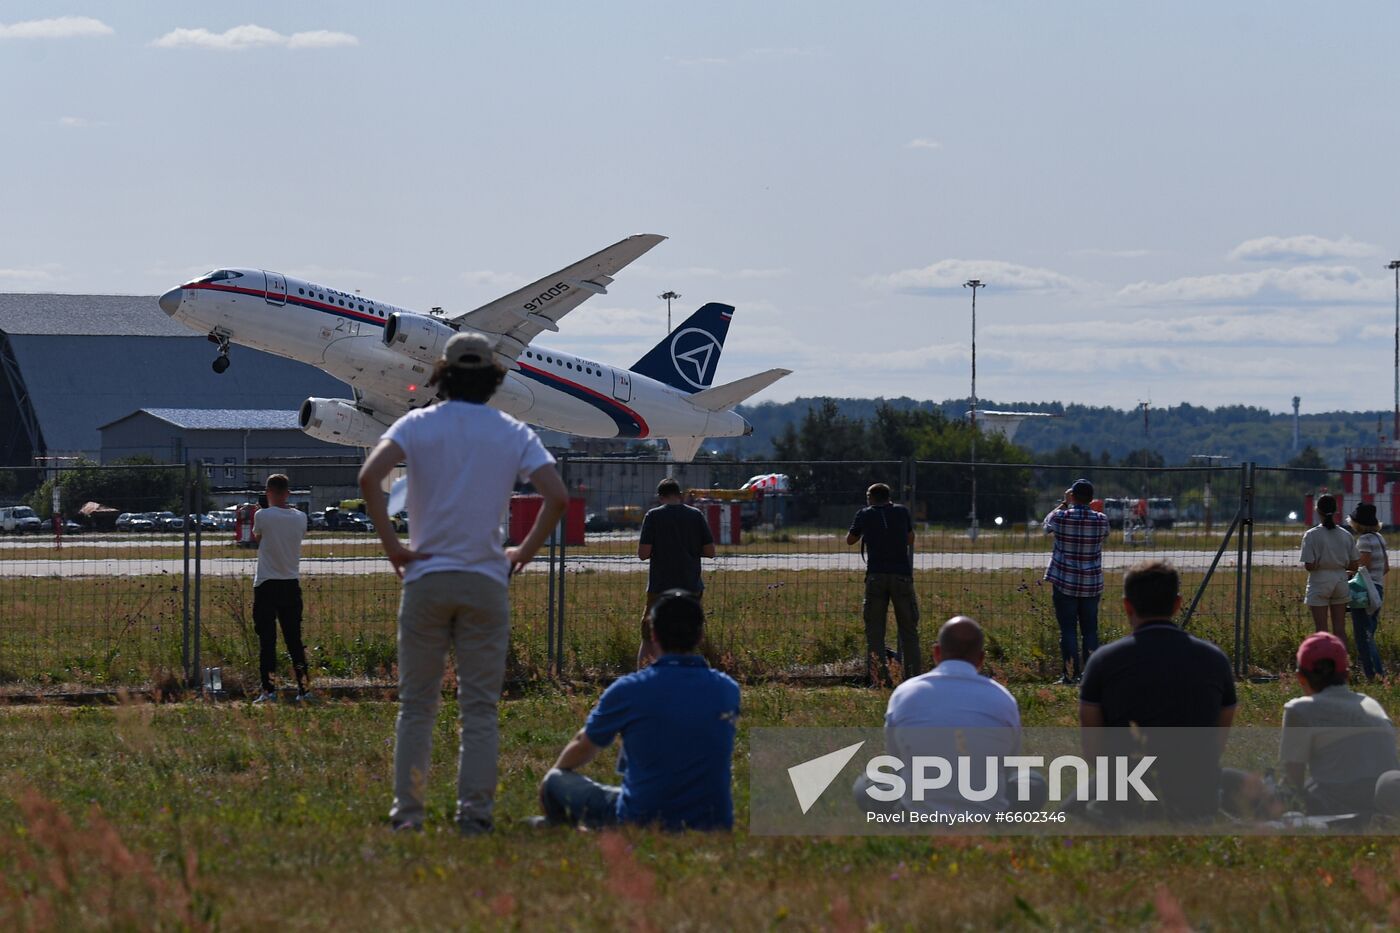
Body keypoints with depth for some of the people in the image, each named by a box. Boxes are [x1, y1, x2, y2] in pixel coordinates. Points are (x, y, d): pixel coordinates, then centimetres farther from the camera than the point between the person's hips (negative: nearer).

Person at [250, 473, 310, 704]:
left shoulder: (262, 516, -10)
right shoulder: (300, 518, 1)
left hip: (266, 585, -4)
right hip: (292, 584, 4)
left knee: (267, 641, -2)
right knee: (294, 640, 9)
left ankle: (269, 691, -8)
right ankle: (304, 688, 4)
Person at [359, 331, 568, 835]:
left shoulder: (417, 425, 2)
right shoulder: (513, 433, 4)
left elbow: (369, 477, -14)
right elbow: (557, 496, -6)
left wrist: (391, 544, -6)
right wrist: (524, 552, 5)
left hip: (426, 577, 0)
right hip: (486, 582, 0)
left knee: (417, 703, 7)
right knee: (480, 706, 3)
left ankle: (407, 809, 4)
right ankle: (475, 809, -3)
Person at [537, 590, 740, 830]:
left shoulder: (629, 690, -10)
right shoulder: (727, 691, 0)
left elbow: (582, 749, 9)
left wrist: (553, 776, 32)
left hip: (640, 823, -4)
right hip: (715, 826, 4)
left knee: (556, 782, 18)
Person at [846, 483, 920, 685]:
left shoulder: (865, 515, 6)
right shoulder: (902, 512, 8)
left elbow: (850, 539, 19)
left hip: (876, 575, -1)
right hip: (902, 574, 1)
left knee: (874, 630, 4)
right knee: (908, 629, 6)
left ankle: (879, 678, -5)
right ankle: (914, 675, 0)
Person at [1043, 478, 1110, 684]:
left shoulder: (1061, 517, -10)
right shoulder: (1101, 520, -3)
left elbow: (1047, 523, 13)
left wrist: (1064, 504, 23)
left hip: (1065, 583, -2)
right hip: (1092, 585, 2)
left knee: (1068, 630, 1)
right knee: (1090, 630, 7)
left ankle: (1070, 675, -2)